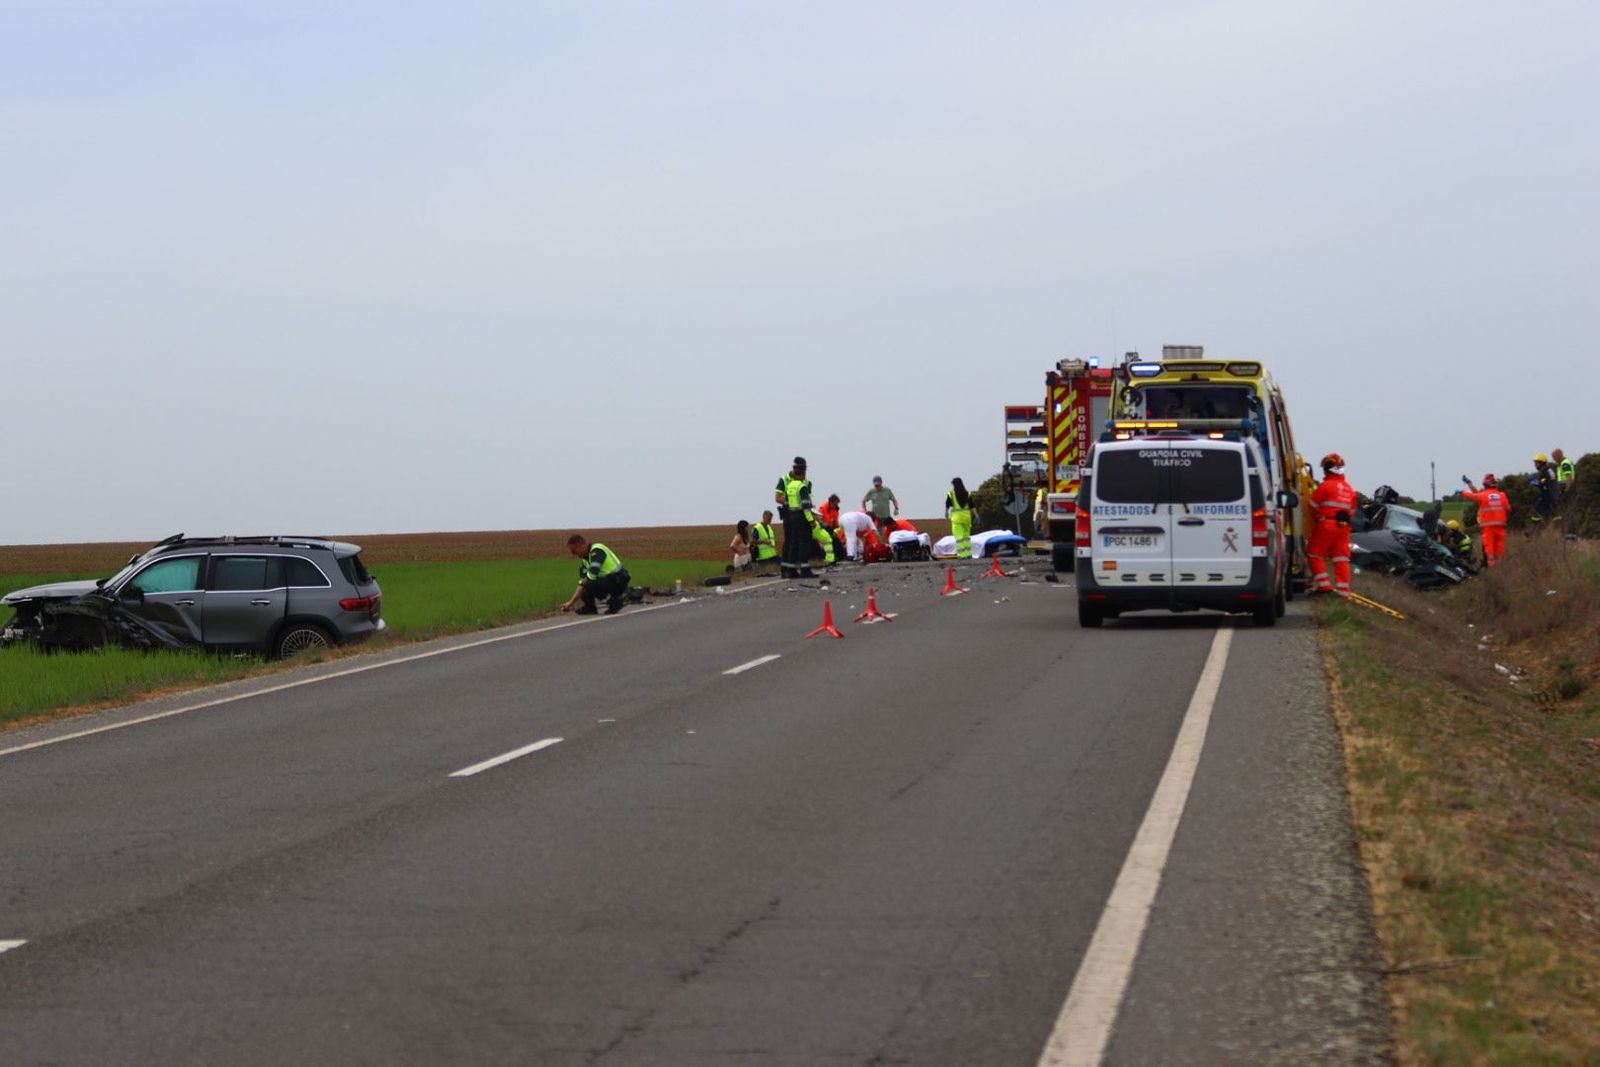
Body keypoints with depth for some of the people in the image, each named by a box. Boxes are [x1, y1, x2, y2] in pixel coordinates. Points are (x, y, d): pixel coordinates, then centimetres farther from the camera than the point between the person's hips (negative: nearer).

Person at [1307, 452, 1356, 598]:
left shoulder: (1326, 485, -8)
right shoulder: (1350, 488, 13)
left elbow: (1313, 504, -2)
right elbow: (1352, 511, 19)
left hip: (1327, 524, -6)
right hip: (1344, 526, 6)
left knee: (1315, 554, 5)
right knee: (1341, 559, 7)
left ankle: (1323, 585, -4)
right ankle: (1343, 591, 4)